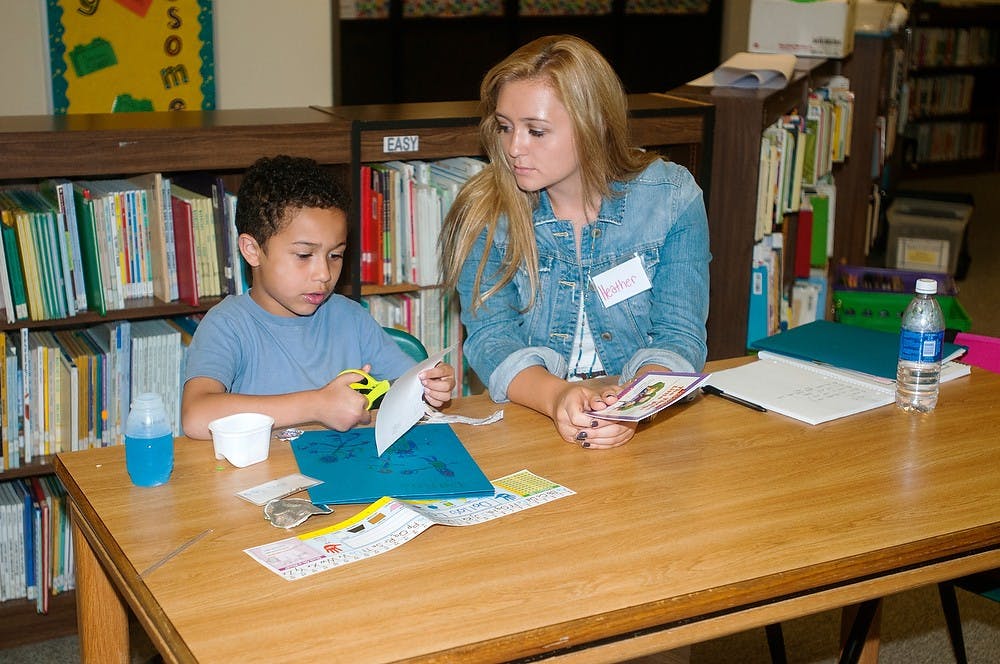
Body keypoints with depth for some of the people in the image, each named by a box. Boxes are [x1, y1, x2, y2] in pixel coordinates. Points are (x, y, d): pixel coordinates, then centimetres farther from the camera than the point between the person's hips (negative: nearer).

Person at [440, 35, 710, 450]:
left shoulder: (673, 198, -2)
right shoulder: (483, 212, -2)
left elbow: (678, 336, -6)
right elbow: (491, 340, -9)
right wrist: (557, 397, -30)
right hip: (528, 419, 1)